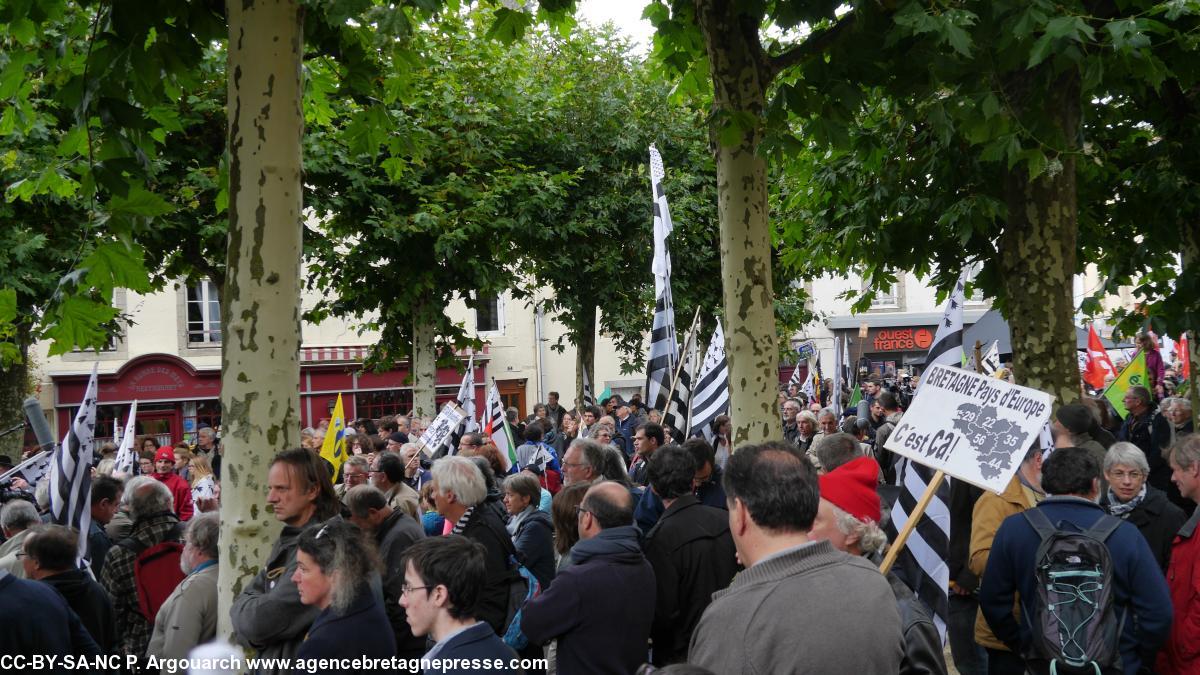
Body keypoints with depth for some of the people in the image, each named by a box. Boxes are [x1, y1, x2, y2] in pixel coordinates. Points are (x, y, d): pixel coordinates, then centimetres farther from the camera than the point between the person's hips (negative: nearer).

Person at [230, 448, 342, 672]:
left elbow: (260, 622, -25)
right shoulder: (286, 540, 8)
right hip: (271, 663, 8)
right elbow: (243, 601, 6)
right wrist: (250, 610, -14)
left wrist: (244, 611, -4)